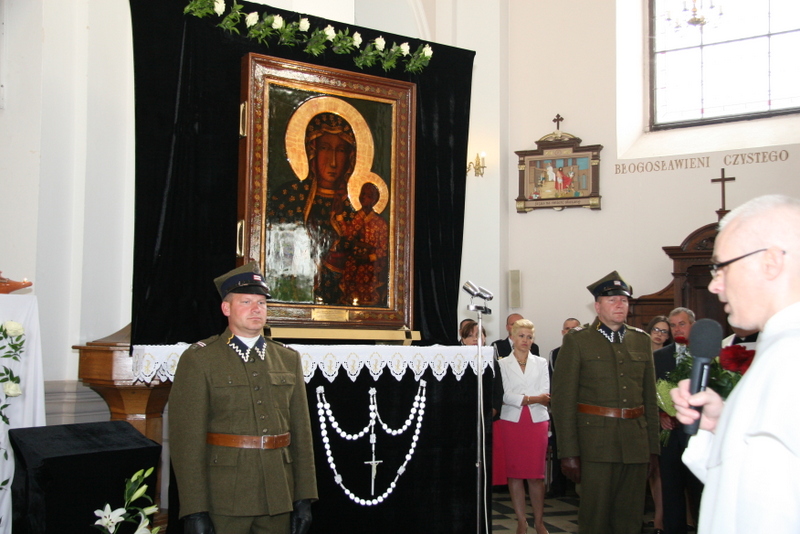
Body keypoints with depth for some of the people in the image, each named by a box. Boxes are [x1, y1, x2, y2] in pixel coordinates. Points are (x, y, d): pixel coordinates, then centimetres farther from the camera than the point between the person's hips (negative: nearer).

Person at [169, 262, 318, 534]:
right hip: (223, 500, -3)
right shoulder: (199, 359, -3)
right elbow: (187, 439, -8)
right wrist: (194, 510, -13)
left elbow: (301, 432, 9)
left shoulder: (289, 360, 10)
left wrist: (304, 498, 4)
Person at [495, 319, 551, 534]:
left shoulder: (541, 363, 12)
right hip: (511, 420, 0)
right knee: (514, 472, 1)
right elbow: (505, 396, -6)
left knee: (536, 474, -2)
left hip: (537, 421, 1)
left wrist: (520, 398, -10)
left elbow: (545, 395, 1)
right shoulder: (502, 364, 7)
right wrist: (533, 398, -13)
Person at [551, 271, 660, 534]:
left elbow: (650, 397, 16)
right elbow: (563, 399, -4)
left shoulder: (641, 340, 15)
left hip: (636, 447, 4)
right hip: (596, 442, -4)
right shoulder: (576, 340, 1)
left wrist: (653, 445, 9)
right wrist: (569, 452, -10)